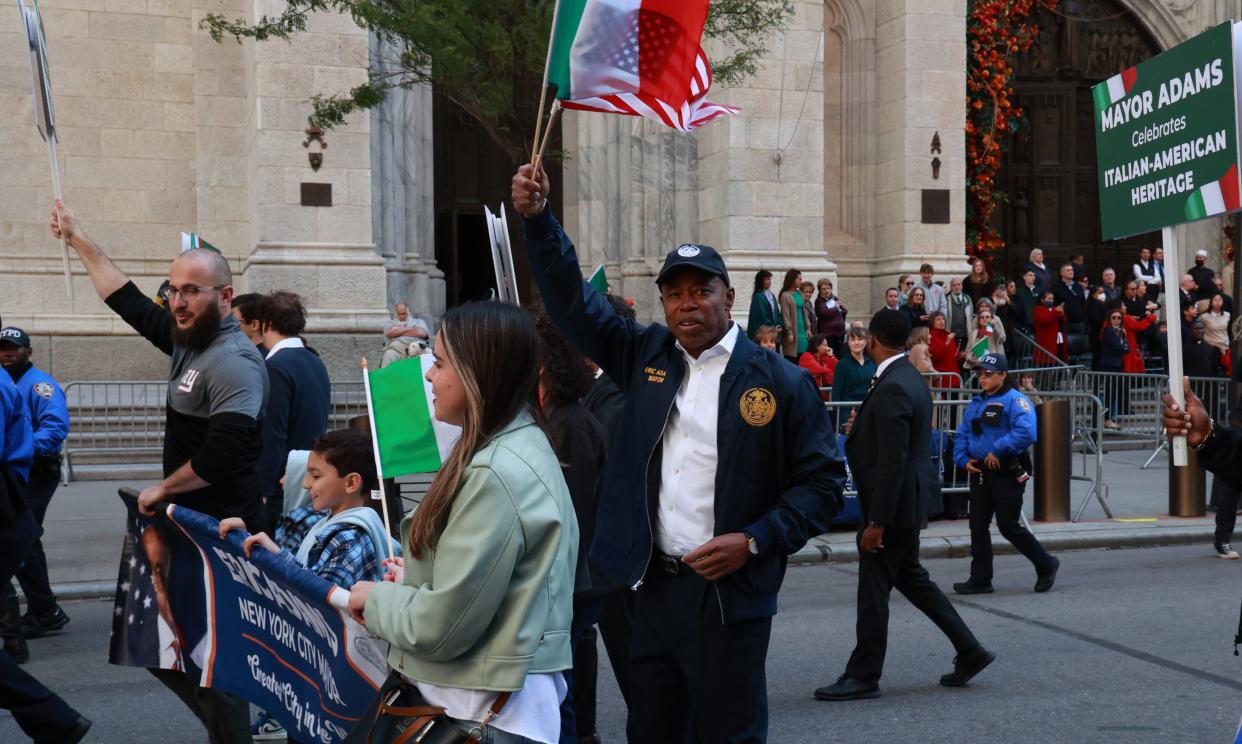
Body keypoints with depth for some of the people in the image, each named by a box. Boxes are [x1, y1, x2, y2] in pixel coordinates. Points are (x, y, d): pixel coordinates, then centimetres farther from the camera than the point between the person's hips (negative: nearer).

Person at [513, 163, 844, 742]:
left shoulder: (780, 383, -5)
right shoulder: (646, 357, 7)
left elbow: (822, 482, -3)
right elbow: (574, 304, 7)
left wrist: (754, 541, -14)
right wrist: (537, 216, -4)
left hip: (728, 593, -4)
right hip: (653, 586, 5)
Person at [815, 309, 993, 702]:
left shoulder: (891, 389, -22)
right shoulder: (913, 380, 10)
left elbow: (892, 463, -25)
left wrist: (876, 522, -22)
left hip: (893, 506, -10)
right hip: (908, 506, 10)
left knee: (873, 591, 0)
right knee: (911, 578, 20)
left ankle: (863, 677, 9)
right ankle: (969, 650, 24)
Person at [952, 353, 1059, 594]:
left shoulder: (1015, 400, -11)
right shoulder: (975, 403, 14)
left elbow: (1026, 433, -25)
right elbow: (962, 435, 17)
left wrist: (997, 451, -21)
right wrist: (964, 459, 0)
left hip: (1008, 473, -8)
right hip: (980, 472, 8)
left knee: (1008, 526, -4)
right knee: (978, 526, 7)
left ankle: (1046, 565, 17)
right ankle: (980, 580, 14)